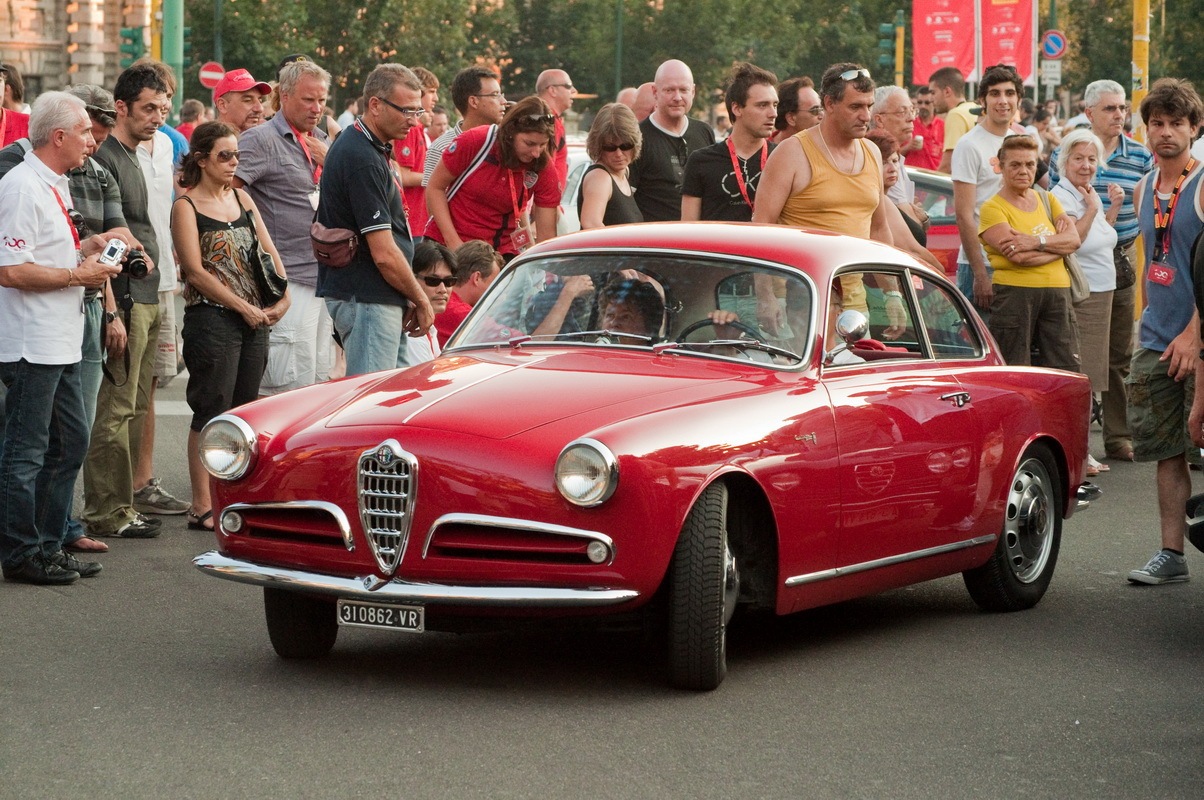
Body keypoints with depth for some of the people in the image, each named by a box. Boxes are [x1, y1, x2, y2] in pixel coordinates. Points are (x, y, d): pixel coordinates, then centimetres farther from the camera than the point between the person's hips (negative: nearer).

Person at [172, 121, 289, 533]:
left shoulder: (243, 199, 14)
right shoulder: (186, 206, -5)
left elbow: (269, 253, 13)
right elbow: (196, 271, -11)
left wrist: (282, 299, -2)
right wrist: (242, 307, -13)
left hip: (255, 319, 7)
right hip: (210, 317, -7)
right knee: (212, 413, -7)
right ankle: (202, 507, -4)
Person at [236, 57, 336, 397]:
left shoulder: (322, 142, 18)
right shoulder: (262, 140, -8)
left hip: (325, 278, 8)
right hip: (288, 282, -8)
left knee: (321, 379, 12)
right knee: (293, 384, -11)